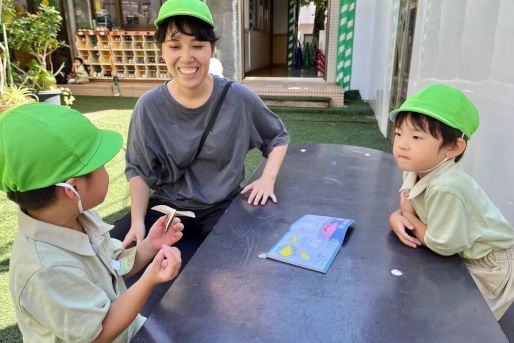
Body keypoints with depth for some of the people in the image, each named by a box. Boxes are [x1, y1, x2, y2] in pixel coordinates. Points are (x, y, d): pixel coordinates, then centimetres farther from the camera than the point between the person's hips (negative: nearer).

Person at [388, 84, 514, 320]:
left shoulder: (446, 189, -37)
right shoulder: (415, 171, -11)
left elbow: (443, 246, -29)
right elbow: (409, 209, 3)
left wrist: (408, 216, -17)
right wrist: (397, 218, -20)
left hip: (489, 269, -7)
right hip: (461, 255, 8)